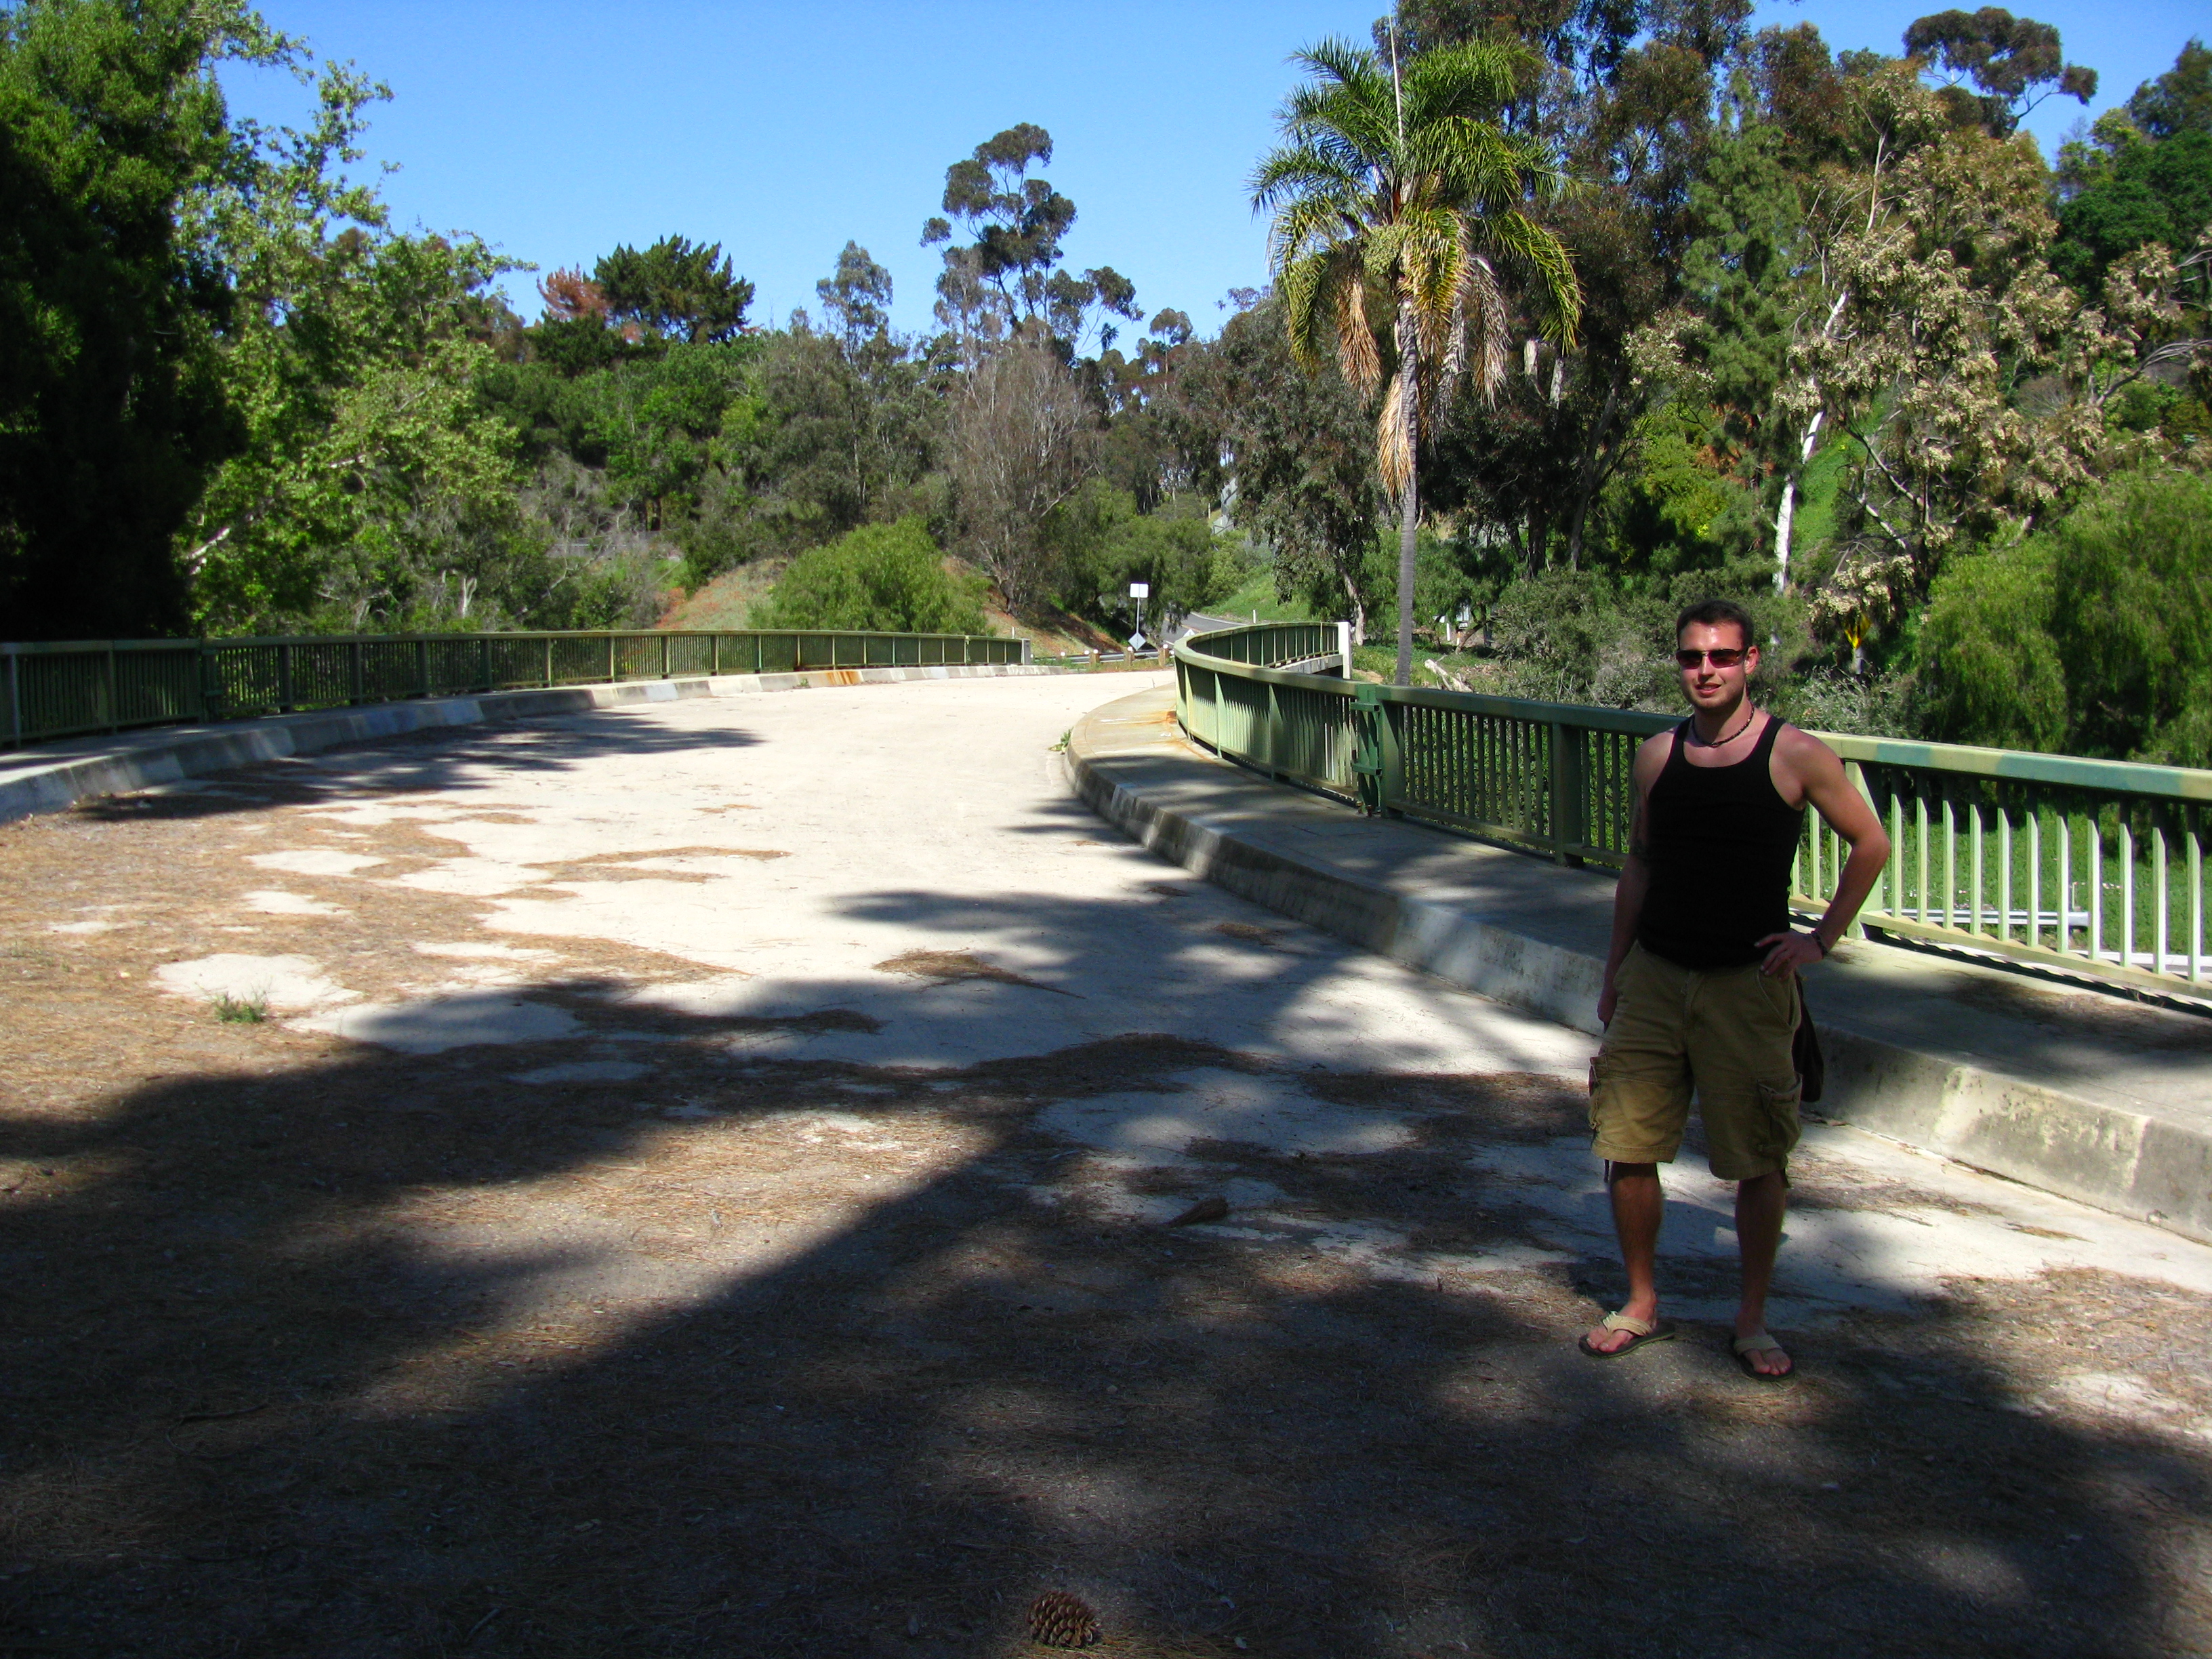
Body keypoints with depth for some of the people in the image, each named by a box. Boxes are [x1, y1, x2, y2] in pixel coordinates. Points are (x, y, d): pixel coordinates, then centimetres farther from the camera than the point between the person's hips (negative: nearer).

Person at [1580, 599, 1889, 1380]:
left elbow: (1870, 845, 4)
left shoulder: (1796, 755, -6)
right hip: (1654, 978, 3)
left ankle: (1753, 1319, 21)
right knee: (1627, 1147, 4)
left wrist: (1821, 938, -2)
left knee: (1758, 1162, 4)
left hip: (1749, 986, -3)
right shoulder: (1657, 755, 5)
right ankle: (1642, 1304, 21)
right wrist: (1614, 974, 14)